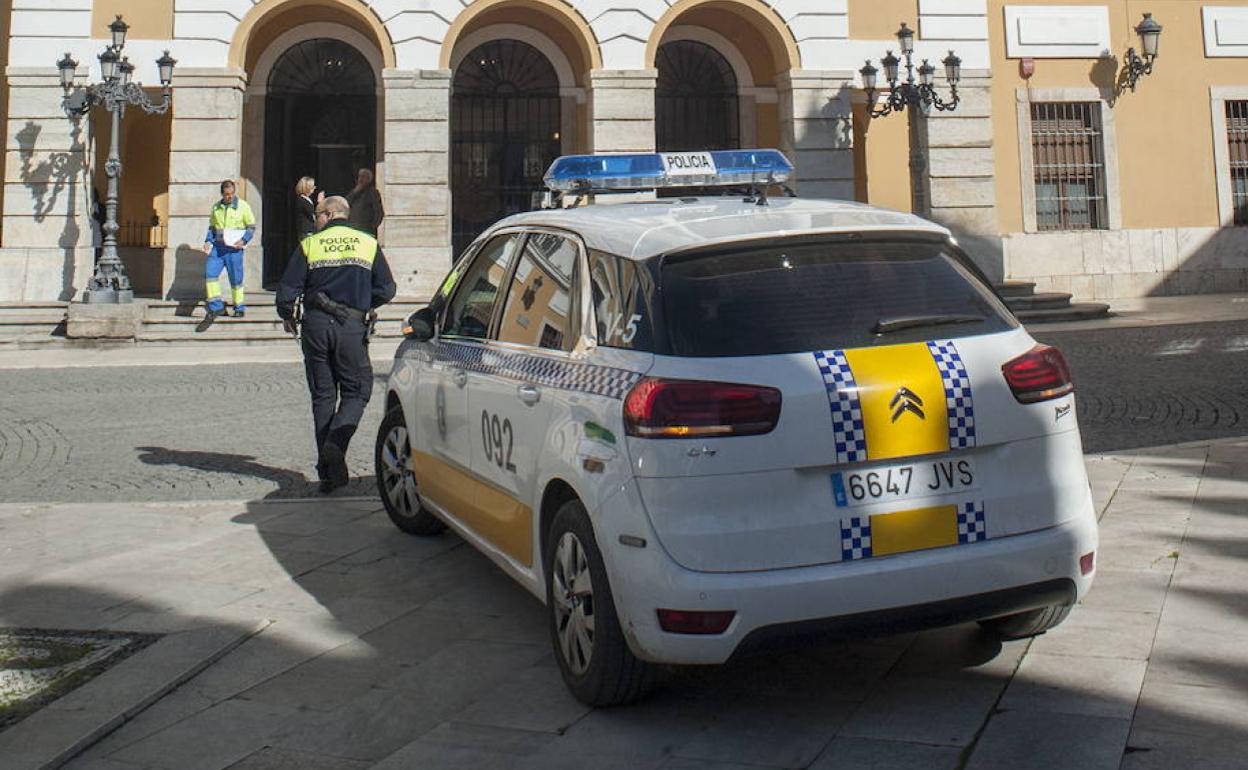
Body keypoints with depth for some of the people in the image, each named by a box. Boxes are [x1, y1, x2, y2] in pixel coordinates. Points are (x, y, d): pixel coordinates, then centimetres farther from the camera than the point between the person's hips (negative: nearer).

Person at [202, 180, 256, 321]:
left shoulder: (243, 206, -1)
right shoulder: (216, 207, 10)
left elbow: (252, 226, 1)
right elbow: (212, 227, 20)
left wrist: (244, 241, -14)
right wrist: (208, 241, 4)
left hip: (234, 248, -4)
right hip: (218, 246, 4)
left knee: (236, 278, 2)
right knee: (210, 272, -10)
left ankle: (240, 308, 16)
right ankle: (216, 306, -3)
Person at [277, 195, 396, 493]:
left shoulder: (309, 245, 4)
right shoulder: (369, 244, 7)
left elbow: (288, 289, -1)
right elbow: (386, 290, 6)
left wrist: (287, 316, 18)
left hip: (316, 326, 1)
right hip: (352, 327, -1)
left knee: (322, 396, 9)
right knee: (357, 391, 9)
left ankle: (328, 473, 9)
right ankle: (336, 443, -18)